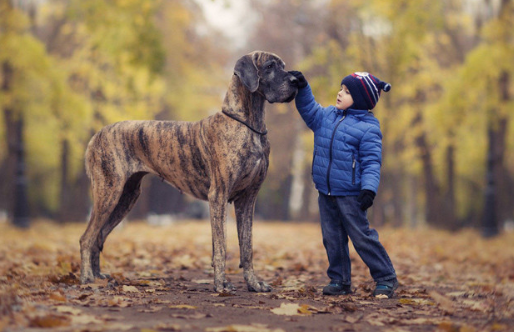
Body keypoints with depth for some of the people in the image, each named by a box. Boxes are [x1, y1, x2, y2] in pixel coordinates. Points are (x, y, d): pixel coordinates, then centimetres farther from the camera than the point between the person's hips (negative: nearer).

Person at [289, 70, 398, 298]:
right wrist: (302, 88, 5)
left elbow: (371, 162, -14)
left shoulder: (368, 128, -10)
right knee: (332, 238, 10)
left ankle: (386, 279, 9)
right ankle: (339, 280, 21)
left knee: (362, 237, -2)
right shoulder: (328, 116, 9)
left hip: (349, 194, -7)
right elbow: (309, 111, 20)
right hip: (326, 193, 7)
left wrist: (369, 189, -26)